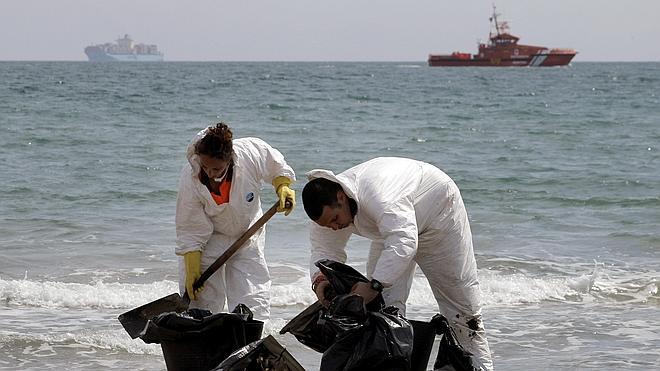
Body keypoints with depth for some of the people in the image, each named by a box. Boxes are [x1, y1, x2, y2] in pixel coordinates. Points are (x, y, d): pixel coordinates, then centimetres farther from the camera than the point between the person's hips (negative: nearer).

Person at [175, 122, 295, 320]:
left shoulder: (252, 152, -28)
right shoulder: (190, 180, -29)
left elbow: (277, 167, -1)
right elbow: (190, 232, -20)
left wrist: (283, 188, -17)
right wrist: (192, 272, -20)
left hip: (247, 234, 2)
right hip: (208, 240, -1)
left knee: (254, 304, -6)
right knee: (202, 299, -4)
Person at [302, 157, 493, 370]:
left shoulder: (378, 193, -46)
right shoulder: (326, 209, -21)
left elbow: (404, 242, -55)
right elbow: (324, 250, -16)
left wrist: (374, 285, -61)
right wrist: (319, 280, -37)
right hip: (395, 229, 7)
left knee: (460, 297, 0)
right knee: (383, 301, -4)